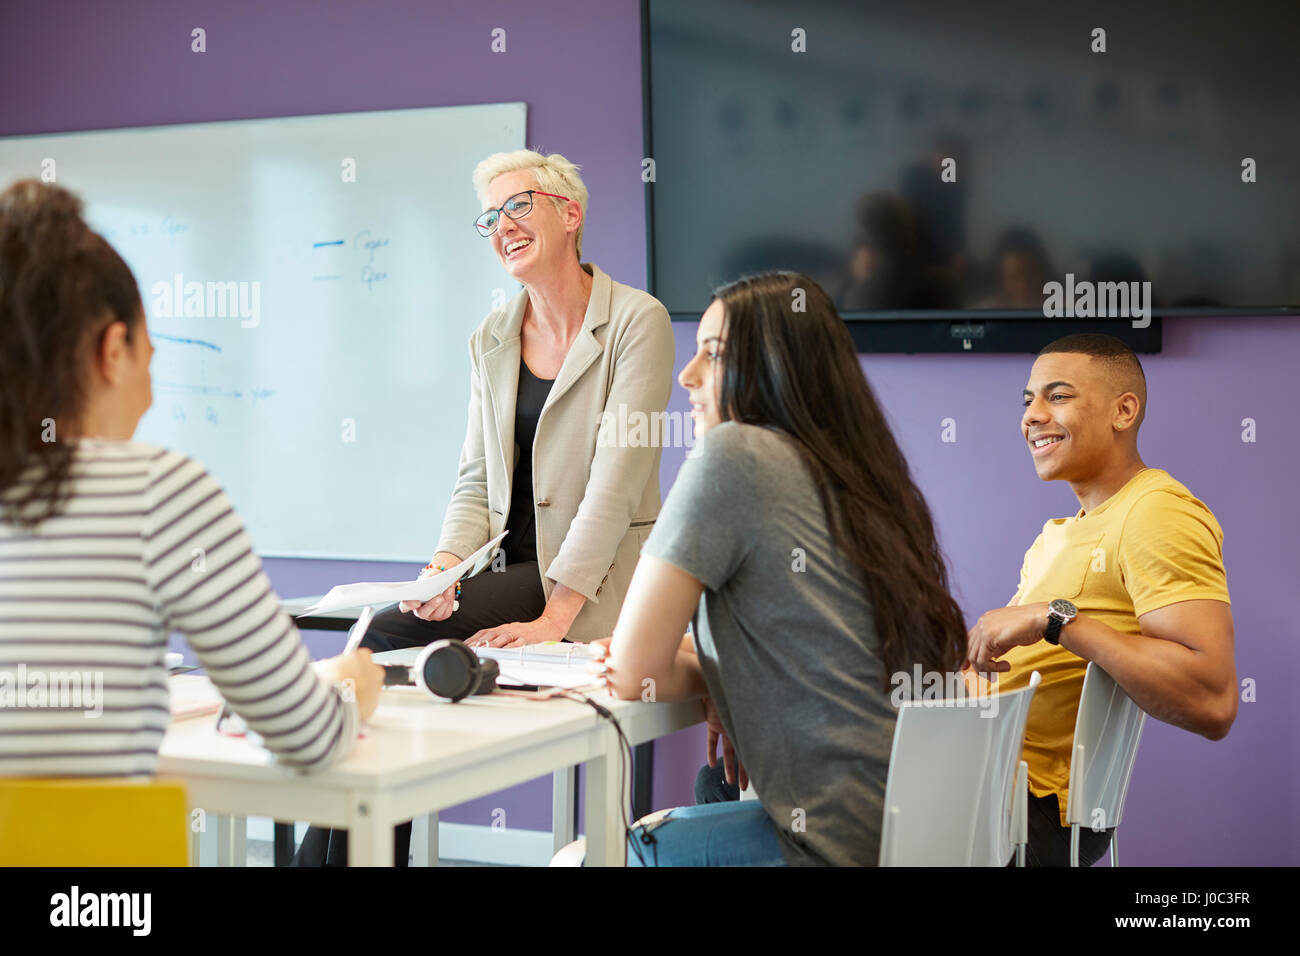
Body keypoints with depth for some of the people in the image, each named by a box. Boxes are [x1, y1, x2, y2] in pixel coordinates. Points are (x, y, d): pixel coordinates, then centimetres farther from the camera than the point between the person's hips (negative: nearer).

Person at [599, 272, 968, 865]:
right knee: (692, 807, 29)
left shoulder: (731, 454, -12)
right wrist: (715, 668, 8)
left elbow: (635, 673, -12)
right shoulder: (857, 473, 12)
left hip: (848, 844, -9)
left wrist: (699, 674, 7)